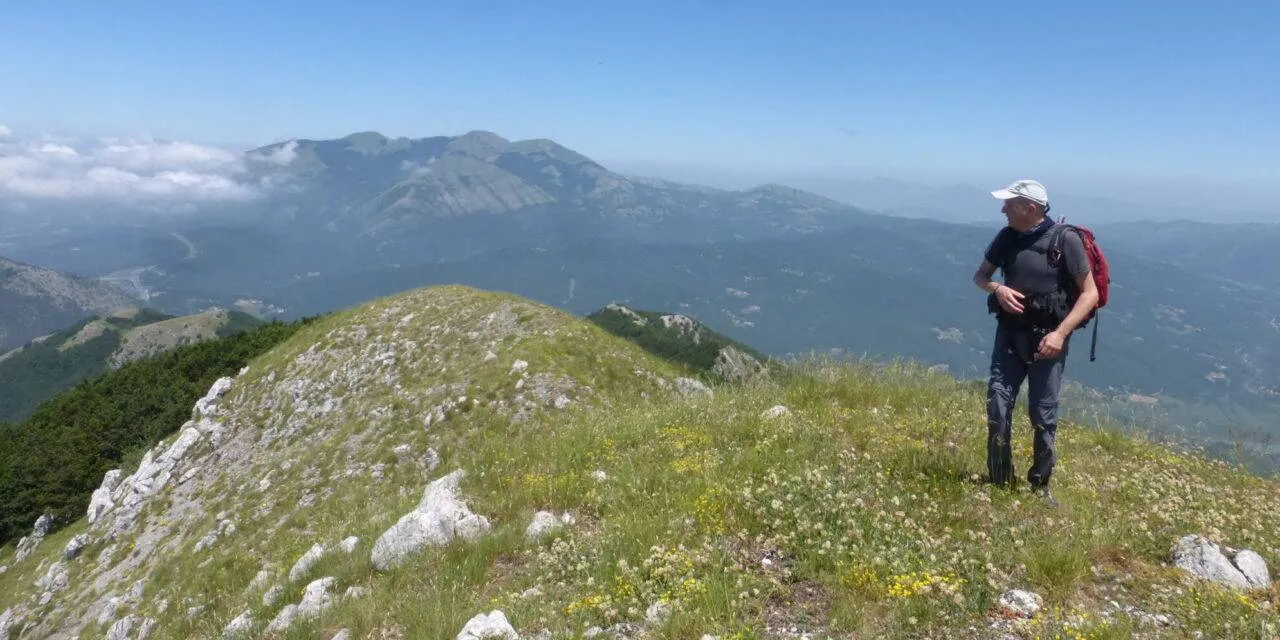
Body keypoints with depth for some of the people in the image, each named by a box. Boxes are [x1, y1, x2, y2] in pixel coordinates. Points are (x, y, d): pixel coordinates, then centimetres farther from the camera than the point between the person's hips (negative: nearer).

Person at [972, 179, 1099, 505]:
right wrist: (997, 289, -11)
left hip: (1047, 338, -3)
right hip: (1010, 335, 4)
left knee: (1043, 415, 4)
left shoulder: (1065, 240, -13)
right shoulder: (1006, 237, 0)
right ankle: (999, 481, 13)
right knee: (997, 406, -1)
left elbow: (1090, 293, -10)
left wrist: (1060, 333, -20)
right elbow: (980, 275, 13)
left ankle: (1040, 485, 21)